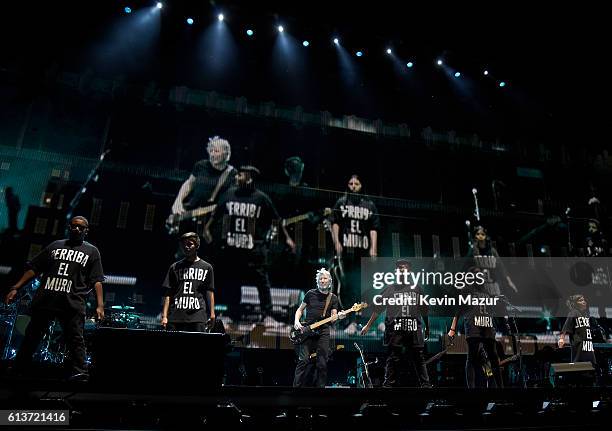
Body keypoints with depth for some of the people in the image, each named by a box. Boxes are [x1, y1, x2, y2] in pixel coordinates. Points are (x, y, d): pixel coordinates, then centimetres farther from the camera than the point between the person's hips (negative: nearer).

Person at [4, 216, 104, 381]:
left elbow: (97, 280, 3)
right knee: (31, 337, 10)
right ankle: (18, 369, 22)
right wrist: (16, 288, 7)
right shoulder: (55, 245, 18)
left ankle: (79, 372, -14)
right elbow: (34, 268, 17)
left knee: (75, 339, -9)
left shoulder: (92, 251, 11)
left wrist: (100, 305, -8)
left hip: (72, 304, -3)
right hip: (45, 300, 3)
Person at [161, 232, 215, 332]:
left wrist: (212, 314, -1)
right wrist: (164, 316, 2)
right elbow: (168, 293, 11)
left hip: (198, 317, -1)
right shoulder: (175, 267, 14)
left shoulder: (206, 267, 11)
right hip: (175, 317, 1)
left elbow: (210, 292, 9)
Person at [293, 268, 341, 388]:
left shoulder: (333, 298, 10)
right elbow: (300, 309, 13)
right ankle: (297, 386, -3)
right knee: (304, 360, -10)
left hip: (323, 331, 2)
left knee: (322, 363, 0)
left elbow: (334, 316, 5)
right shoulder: (311, 294, 7)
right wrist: (296, 321, -4)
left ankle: (320, 386, 10)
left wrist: (337, 316, -19)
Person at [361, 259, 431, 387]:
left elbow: (424, 311, 16)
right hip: (394, 330, -1)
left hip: (414, 330, 1)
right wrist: (368, 325, 1)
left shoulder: (416, 289, 12)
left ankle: (425, 384, 14)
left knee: (418, 358, 6)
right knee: (393, 359, 2)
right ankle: (388, 384, 10)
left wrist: (427, 328, 16)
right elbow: (378, 309, 5)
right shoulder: (390, 289, 8)